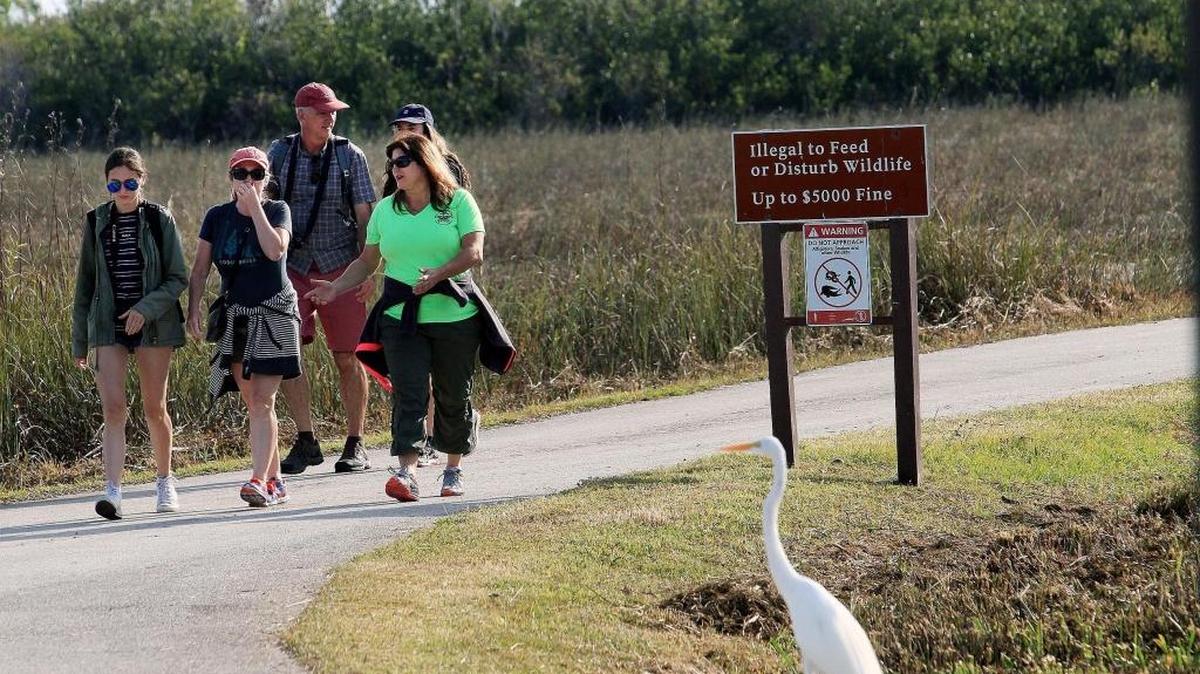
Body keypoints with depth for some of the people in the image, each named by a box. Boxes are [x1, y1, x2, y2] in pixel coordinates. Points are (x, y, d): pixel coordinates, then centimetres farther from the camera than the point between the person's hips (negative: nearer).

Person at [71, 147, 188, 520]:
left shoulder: (159, 220, -2)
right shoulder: (96, 222, 5)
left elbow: (178, 278, -2)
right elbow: (85, 282, 11)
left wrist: (146, 309, -17)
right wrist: (79, 339, 11)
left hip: (152, 324, -1)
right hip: (108, 326, 1)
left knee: (155, 407, 7)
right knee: (113, 408, -10)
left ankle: (164, 481, 27)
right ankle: (112, 491, -17)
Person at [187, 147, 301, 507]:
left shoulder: (277, 210, -3)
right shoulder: (217, 217, 5)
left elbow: (275, 249, -21)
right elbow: (200, 269, 6)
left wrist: (254, 205, -18)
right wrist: (193, 308, -7)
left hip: (274, 314, -4)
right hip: (235, 316, 4)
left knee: (262, 400, -13)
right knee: (253, 403, 7)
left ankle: (259, 480, -19)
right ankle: (274, 481, 16)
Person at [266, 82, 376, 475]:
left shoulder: (350, 156, 1)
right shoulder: (279, 154, 4)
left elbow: (364, 215, 1)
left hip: (340, 268, -1)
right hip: (293, 268, 1)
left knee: (347, 358, 1)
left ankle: (355, 446, 10)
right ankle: (305, 442, -4)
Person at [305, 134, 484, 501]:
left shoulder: (458, 202, 1)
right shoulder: (386, 209, 13)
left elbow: (474, 251, -9)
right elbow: (367, 261, 17)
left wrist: (439, 274, -24)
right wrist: (337, 288, 2)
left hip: (453, 316, -2)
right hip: (400, 318, 2)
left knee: (454, 396, 7)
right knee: (408, 394, -11)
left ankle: (453, 468, 23)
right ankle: (406, 473, -21)